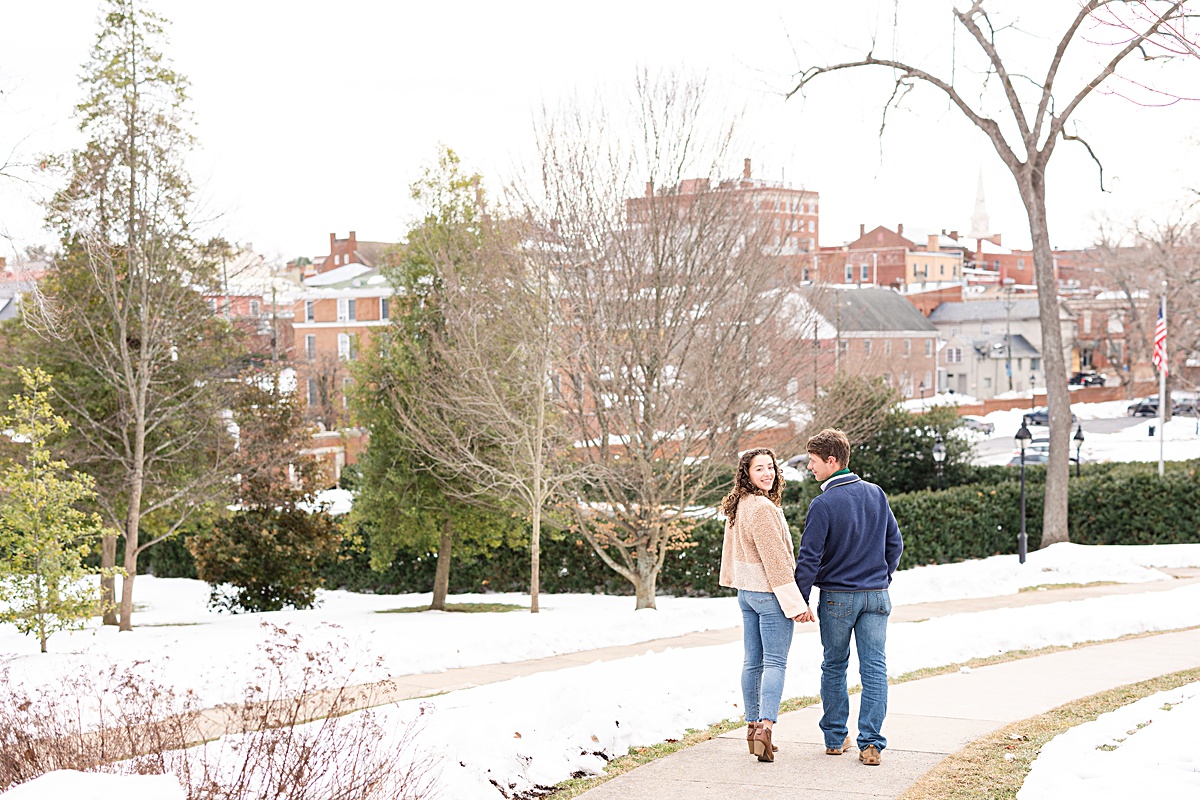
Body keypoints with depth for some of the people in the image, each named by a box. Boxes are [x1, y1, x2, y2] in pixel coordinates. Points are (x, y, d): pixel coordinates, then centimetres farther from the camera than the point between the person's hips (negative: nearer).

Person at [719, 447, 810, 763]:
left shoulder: (737, 506, 10)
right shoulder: (763, 508, -19)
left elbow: (730, 550, 19)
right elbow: (775, 558, -20)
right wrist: (794, 602, -18)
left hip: (746, 592, 9)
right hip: (769, 594, -9)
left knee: (752, 661, 12)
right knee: (775, 663, -9)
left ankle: (752, 725, 16)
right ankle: (766, 725, -19)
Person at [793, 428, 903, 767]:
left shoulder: (823, 504, -14)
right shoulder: (876, 494, 2)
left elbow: (809, 558, -13)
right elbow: (895, 543, 9)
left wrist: (801, 599, -4)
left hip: (837, 598, -3)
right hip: (876, 596, 3)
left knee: (834, 666, 13)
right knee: (874, 669, 2)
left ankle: (835, 737, 20)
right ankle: (871, 744, -4)